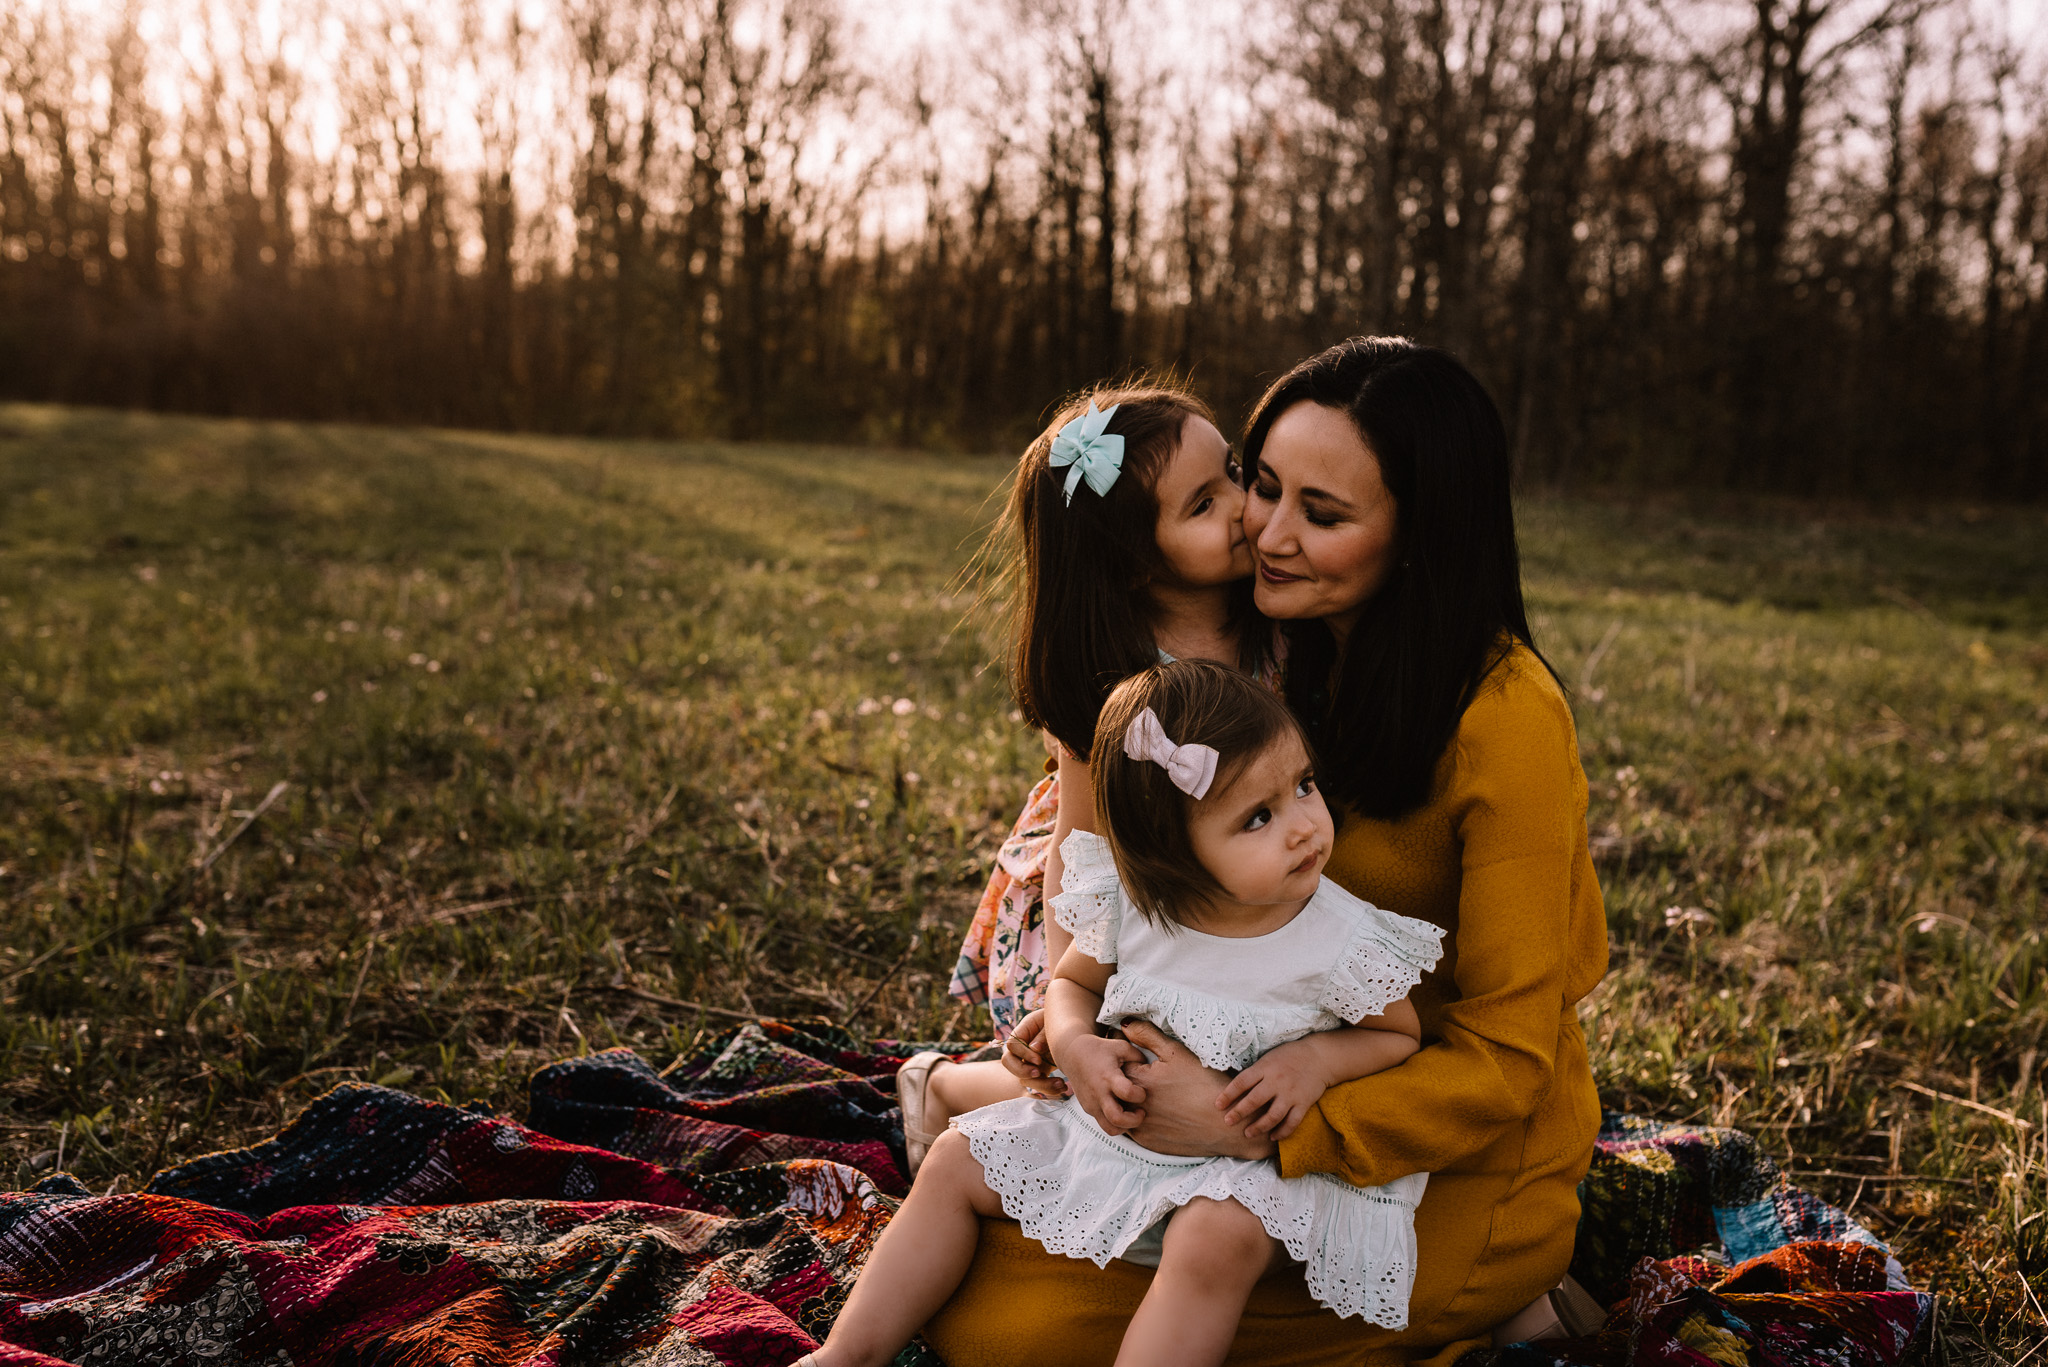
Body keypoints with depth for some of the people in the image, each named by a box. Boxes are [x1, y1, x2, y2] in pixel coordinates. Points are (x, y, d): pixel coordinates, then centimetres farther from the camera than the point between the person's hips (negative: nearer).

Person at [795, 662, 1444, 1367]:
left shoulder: (1341, 943, -20)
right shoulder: (1129, 907, -13)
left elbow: (1400, 1037, -2)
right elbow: (1071, 981, 7)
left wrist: (1319, 1056, -22)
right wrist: (1075, 1045, -15)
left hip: (1248, 1157, -4)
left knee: (1217, 1239, -36)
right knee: (958, 1162, 5)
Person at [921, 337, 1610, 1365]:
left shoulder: (1503, 719, -23)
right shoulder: (1309, 656, 1)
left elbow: (1502, 1060, -20)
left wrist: (1250, 1129, -28)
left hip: (1459, 1173, -8)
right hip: (1323, 1084, 8)